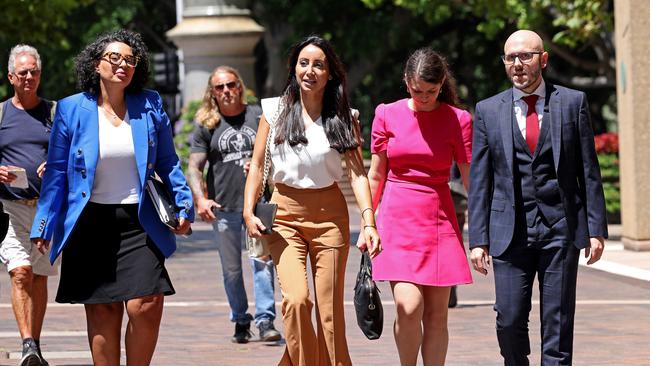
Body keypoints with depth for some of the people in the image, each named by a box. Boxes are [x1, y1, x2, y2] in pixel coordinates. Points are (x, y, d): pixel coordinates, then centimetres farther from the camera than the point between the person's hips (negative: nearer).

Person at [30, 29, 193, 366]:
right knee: (103, 312, 3)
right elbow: (56, 173, 3)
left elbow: (168, 163, 12)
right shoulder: (71, 110, 0)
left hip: (139, 222, 1)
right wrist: (44, 225, 1)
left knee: (146, 305, -13)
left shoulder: (150, 106, 5)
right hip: (91, 223, -1)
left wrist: (183, 206, 1)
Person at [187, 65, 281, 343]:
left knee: (263, 262, -11)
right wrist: (200, 200, -16)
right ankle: (240, 321, 18)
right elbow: (194, 167, 0)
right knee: (231, 269, 7)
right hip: (223, 208, 1)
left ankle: (265, 320, -10)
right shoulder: (207, 125, 6)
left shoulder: (258, 116, 6)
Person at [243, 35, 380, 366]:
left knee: (330, 309, -1)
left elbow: (357, 172, -3)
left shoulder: (343, 118, 3)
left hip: (330, 214, 0)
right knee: (296, 298, -18)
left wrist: (369, 220, -16)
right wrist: (248, 212, -6)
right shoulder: (275, 111, 4)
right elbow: (257, 165, 6)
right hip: (285, 214, 0)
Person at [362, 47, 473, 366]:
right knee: (408, 307, -16)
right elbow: (375, 176, 9)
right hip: (398, 220, -1)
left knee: (436, 315, 1)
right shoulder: (387, 115, 3)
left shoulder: (457, 119, 1)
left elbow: (471, 180, 0)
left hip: (439, 221, 1)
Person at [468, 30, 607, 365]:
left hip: (561, 228, 0)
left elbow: (589, 171, 6)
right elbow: (479, 181, 6)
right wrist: (478, 239, 0)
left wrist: (596, 228, 0)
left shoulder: (573, 102, 5)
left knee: (558, 324, -1)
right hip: (510, 233, 1)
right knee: (509, 321, -5)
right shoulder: (488, 111, 7)